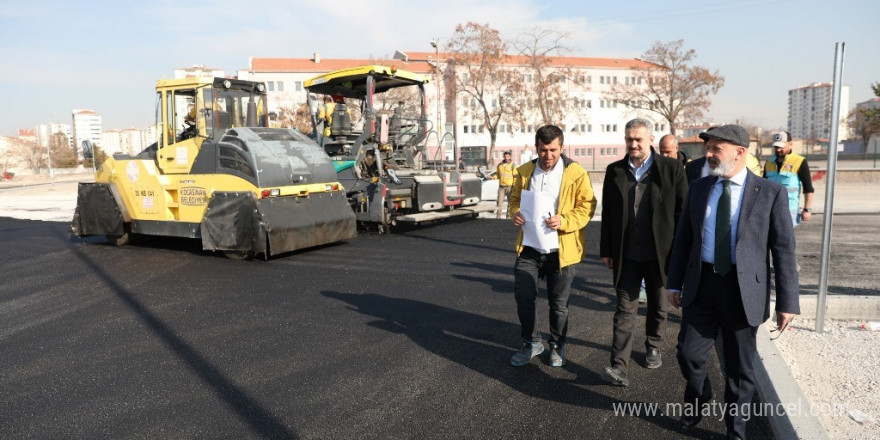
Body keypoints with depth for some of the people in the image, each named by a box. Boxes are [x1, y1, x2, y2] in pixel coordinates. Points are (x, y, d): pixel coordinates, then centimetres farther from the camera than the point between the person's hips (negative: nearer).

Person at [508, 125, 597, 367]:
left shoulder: (576, 173, -7)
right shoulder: (524, 171, 5)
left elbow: (587, 207, -6)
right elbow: (514, 199, 16)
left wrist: (564, 220, -23)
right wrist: (515, 212, -7)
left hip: (561, 250, -3)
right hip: (529, 248, 3)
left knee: (559, 304, 10)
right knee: (523, 296, 1)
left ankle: (557, 346, 33)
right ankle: (531, 343, 24)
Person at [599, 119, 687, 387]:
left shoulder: (671, 168, -5)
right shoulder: (614, 171, 3)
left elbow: (682, 211, -4)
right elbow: (607, 213, 6)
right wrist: (606, 250, 5)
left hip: (659, 253, -1)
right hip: (627, 254, 1)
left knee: (657, 305, 17)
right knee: (625, 309, -1)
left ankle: (653, 346, 40)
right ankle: (619, 367, -2)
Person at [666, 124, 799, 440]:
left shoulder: (770, 192, -5)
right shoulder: (698, 188, 6)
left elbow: (783, 249, -5)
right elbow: (683, 238, 9)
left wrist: (786, 302, -7)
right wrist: (674, 283, 8)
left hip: (744, 290, -3)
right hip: (701, 285, 3)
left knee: (740, 368, 10)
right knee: (689, 354, 7)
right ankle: (698, 400, 39)